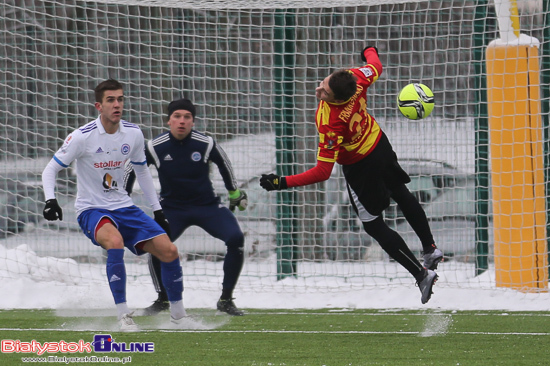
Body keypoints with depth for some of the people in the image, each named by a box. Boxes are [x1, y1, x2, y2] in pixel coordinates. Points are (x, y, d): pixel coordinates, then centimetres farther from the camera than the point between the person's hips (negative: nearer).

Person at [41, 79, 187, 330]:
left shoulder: (133, 134, 0)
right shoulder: (82, 137, -15)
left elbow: (142, 171, 16)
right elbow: (51, 169, -7)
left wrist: (157, 211, 16)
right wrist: (50, 200, -24)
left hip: (123, 208, 5)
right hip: (91, 210, -5)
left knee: (169, 251, -8)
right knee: (115, 241, -37)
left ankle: (178, 316, 13)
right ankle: (123, 316, -31)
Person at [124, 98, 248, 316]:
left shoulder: (205, 144, -12)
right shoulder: (155, 147, -13)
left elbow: (224, 164, 9)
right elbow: (131, 170, 5)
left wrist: (235, 192, 20)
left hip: (207, 206, 1)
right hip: (172, 208, -1)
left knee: (235, 238, -21)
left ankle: (226, 300, -5)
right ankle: (162, 298, 2)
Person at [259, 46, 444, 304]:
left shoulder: (331, 124, -43)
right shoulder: (355, 78, -27)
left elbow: (323, 172, -39)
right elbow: (375, 68, -1)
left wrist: (282, 183, -38)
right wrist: (369, 51, 22)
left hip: (360, 167, -7)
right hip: (380, 144, 7)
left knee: (374, 225, 11)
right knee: (400, 193, 31)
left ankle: (421, 274, 13)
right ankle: (430, 249, 48)